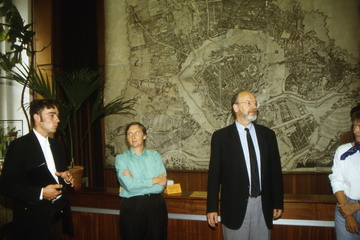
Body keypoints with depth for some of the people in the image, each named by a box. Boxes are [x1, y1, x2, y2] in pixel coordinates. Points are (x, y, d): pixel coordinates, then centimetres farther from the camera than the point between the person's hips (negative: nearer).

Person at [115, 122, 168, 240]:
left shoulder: (155, 155, 5)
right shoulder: (121, 158, 1)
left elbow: (161, 185, -6)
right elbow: (129, 184, -14)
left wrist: (136, 183, -12)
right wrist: (155, 180, -9)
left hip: (156, 205, 2)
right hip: (131, 207, -1)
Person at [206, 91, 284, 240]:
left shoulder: (268, 134, 5)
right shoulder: (221, 136, -4)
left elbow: (275, 170, 8)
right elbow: (214, 173, -4)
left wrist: (278, 203, 9)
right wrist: (212, 208, -5)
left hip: (263, 205, 3)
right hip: (235, 205, -3)